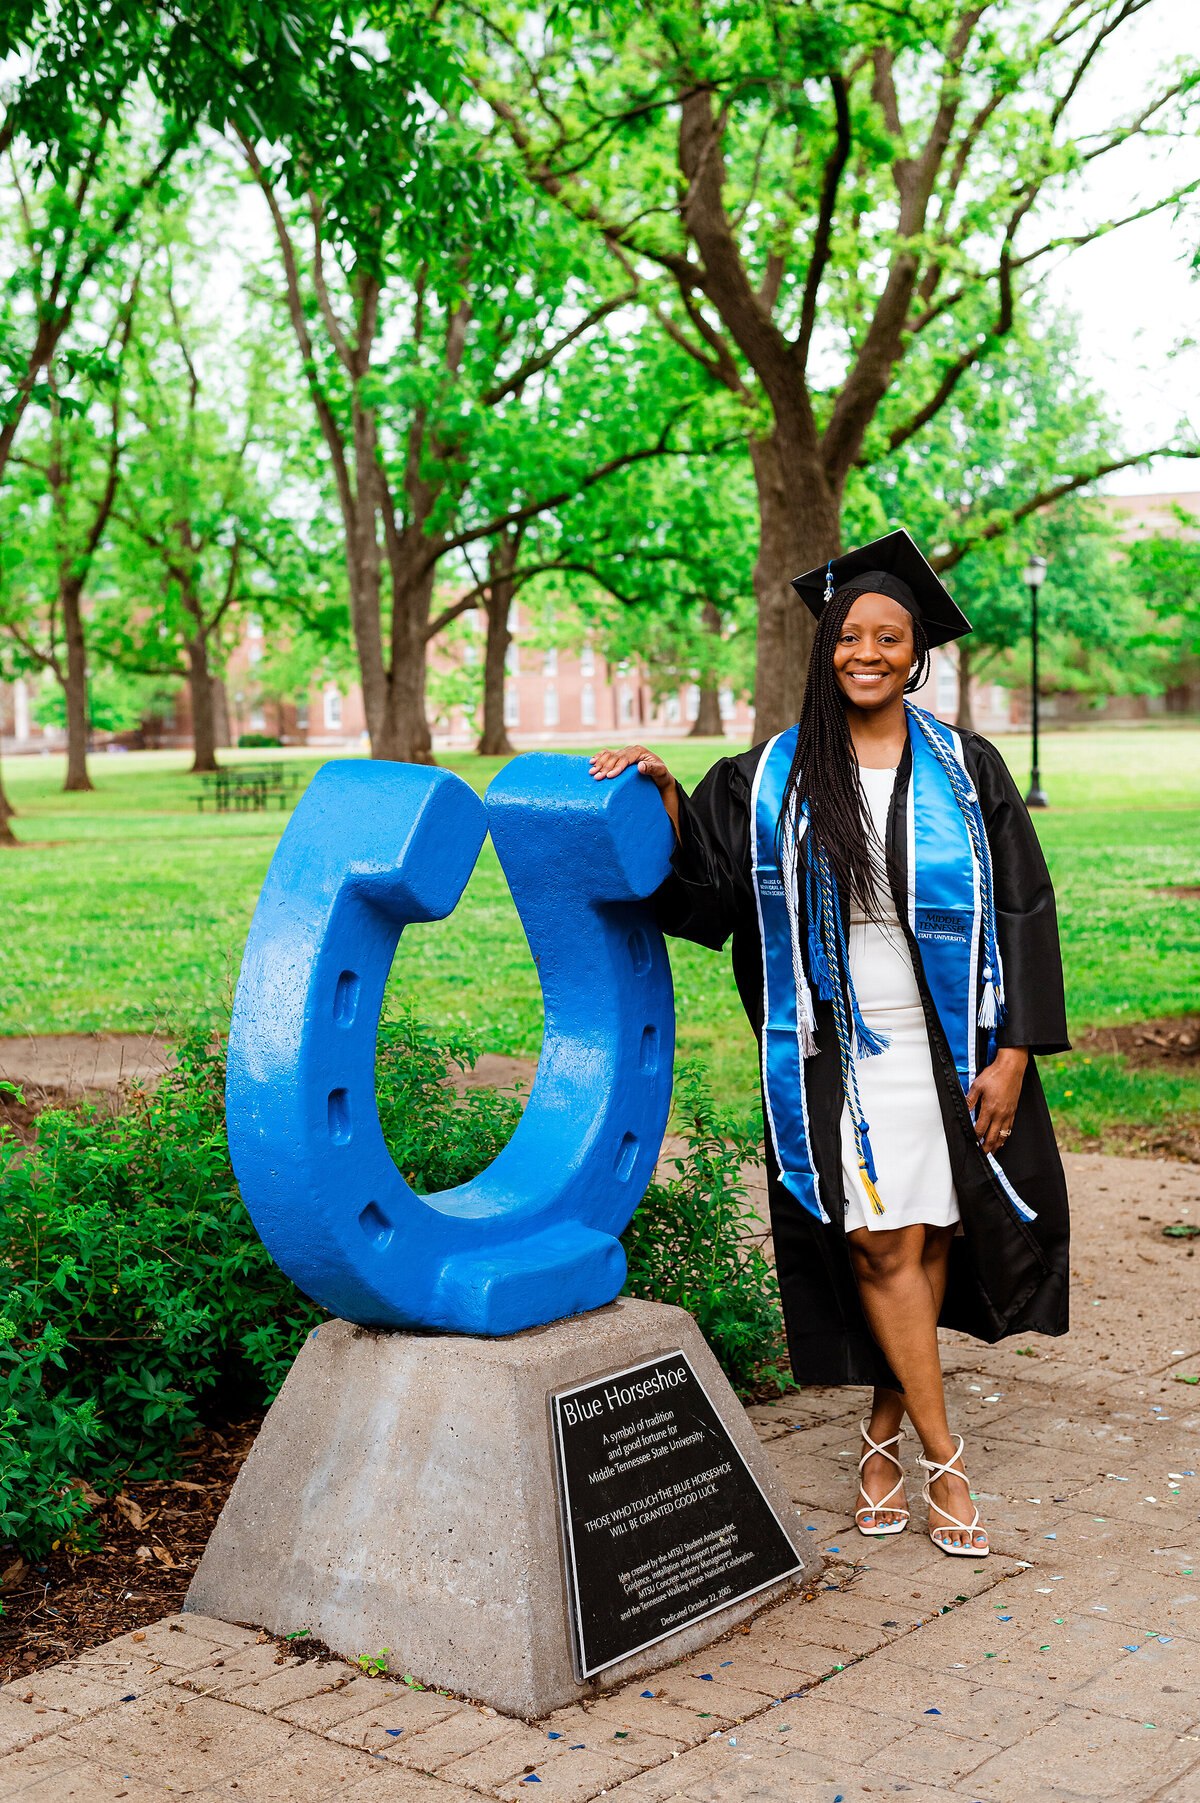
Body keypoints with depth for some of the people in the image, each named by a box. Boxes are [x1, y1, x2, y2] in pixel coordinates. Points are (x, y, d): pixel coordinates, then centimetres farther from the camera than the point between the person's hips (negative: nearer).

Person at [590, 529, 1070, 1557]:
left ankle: (886, 1432, 25)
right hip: (837, 1055, -1)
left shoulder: (967, 771, 2)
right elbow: (704, 884, 1)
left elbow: (1022, 912, 1)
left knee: (930, 1239, 7)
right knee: (882, 1246, -3)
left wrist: (1012, 1053, -5)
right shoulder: (774, 780, 3)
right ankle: (944, 1460, 8)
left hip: (950, 1050, 1)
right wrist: (664, 795, -14)